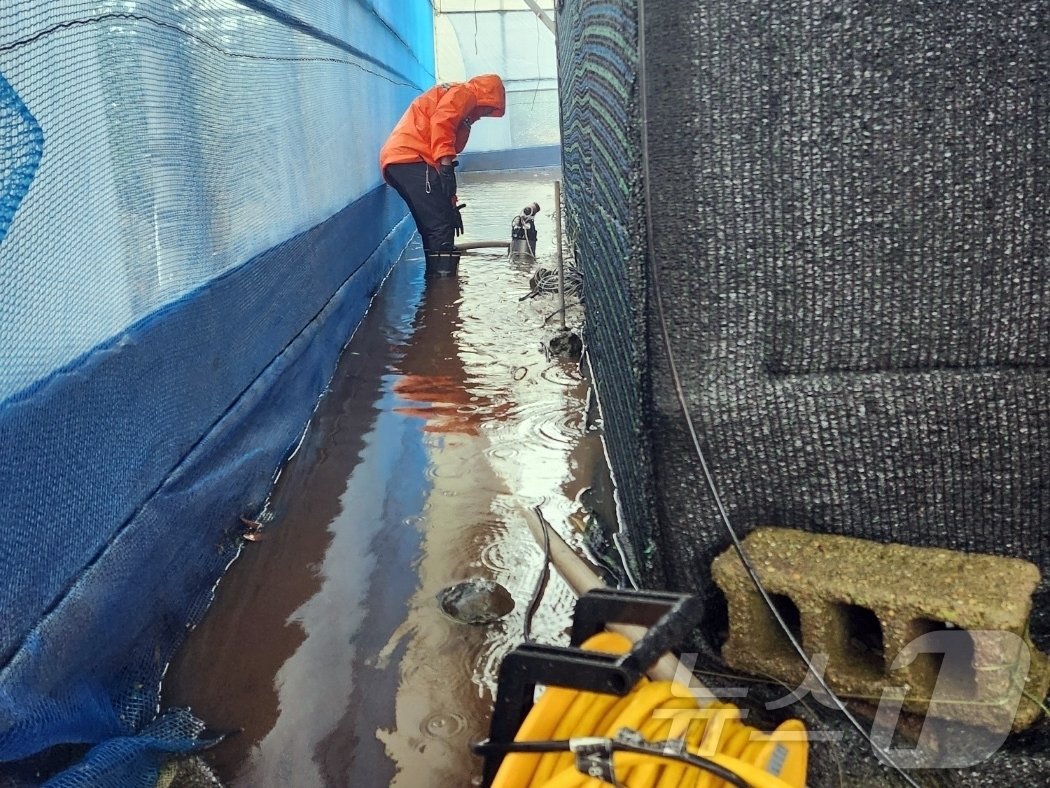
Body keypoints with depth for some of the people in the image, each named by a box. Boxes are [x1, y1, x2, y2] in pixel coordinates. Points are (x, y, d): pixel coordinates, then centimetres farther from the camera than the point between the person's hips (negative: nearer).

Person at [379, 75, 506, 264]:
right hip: (410, 158, -10)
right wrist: (446, 166, -20)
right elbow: (441, 122, -12)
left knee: (434, 230, 11)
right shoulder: (464, 93, 8)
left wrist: (451, 203, 29)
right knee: (441, 227, -14)